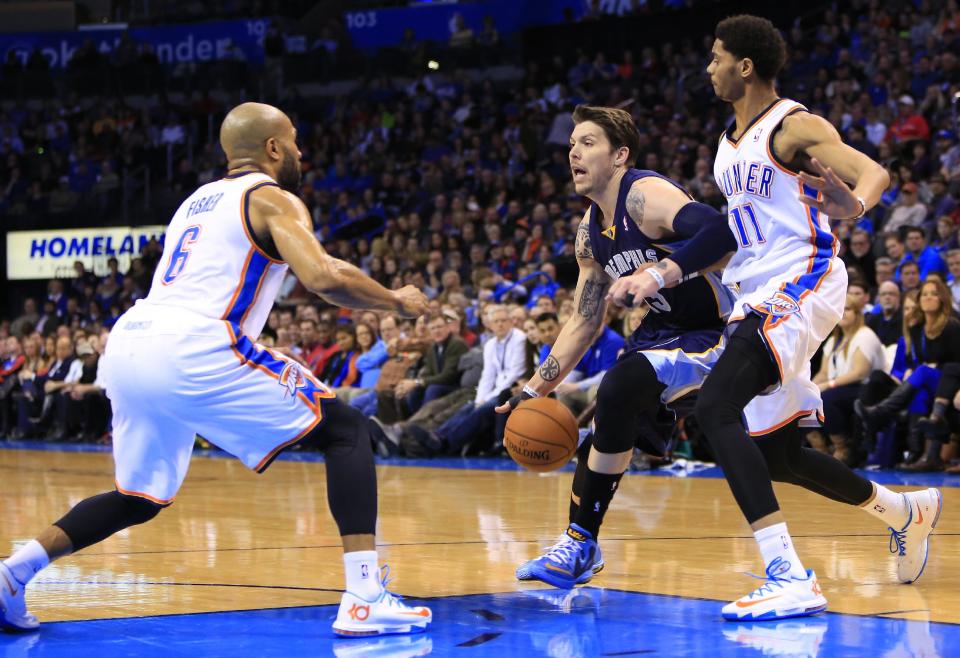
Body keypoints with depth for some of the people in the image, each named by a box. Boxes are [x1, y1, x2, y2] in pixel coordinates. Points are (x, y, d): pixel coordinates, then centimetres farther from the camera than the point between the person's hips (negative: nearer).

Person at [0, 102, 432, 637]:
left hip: (126, 345, 8)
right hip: (194, 351, -8)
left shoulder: (197, 201, 30)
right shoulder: (275, 200, 6)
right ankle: (365, 599, -10)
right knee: (347, 429, 3)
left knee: (140, 499, 27)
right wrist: (395, 302, 6)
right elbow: (324, 279, -10)